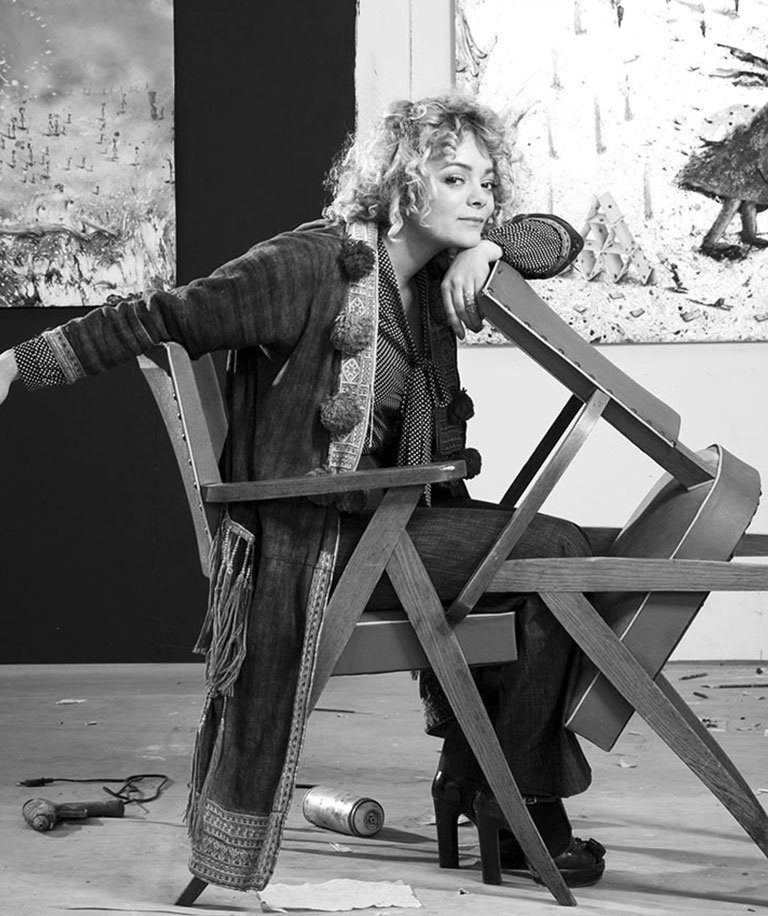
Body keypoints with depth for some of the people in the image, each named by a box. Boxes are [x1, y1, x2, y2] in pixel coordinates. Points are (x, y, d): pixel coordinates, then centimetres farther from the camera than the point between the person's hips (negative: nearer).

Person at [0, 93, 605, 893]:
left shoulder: (439, 271, 11)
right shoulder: (315, 264, -13)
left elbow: (559, 237, 18)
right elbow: (170, 318, -13)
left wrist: (488, 245, -5)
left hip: (392, 519, 8)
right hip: (315, 534, -8)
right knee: (557, 554, -14)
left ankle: (473, 785, 12)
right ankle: (518, 810, -1)